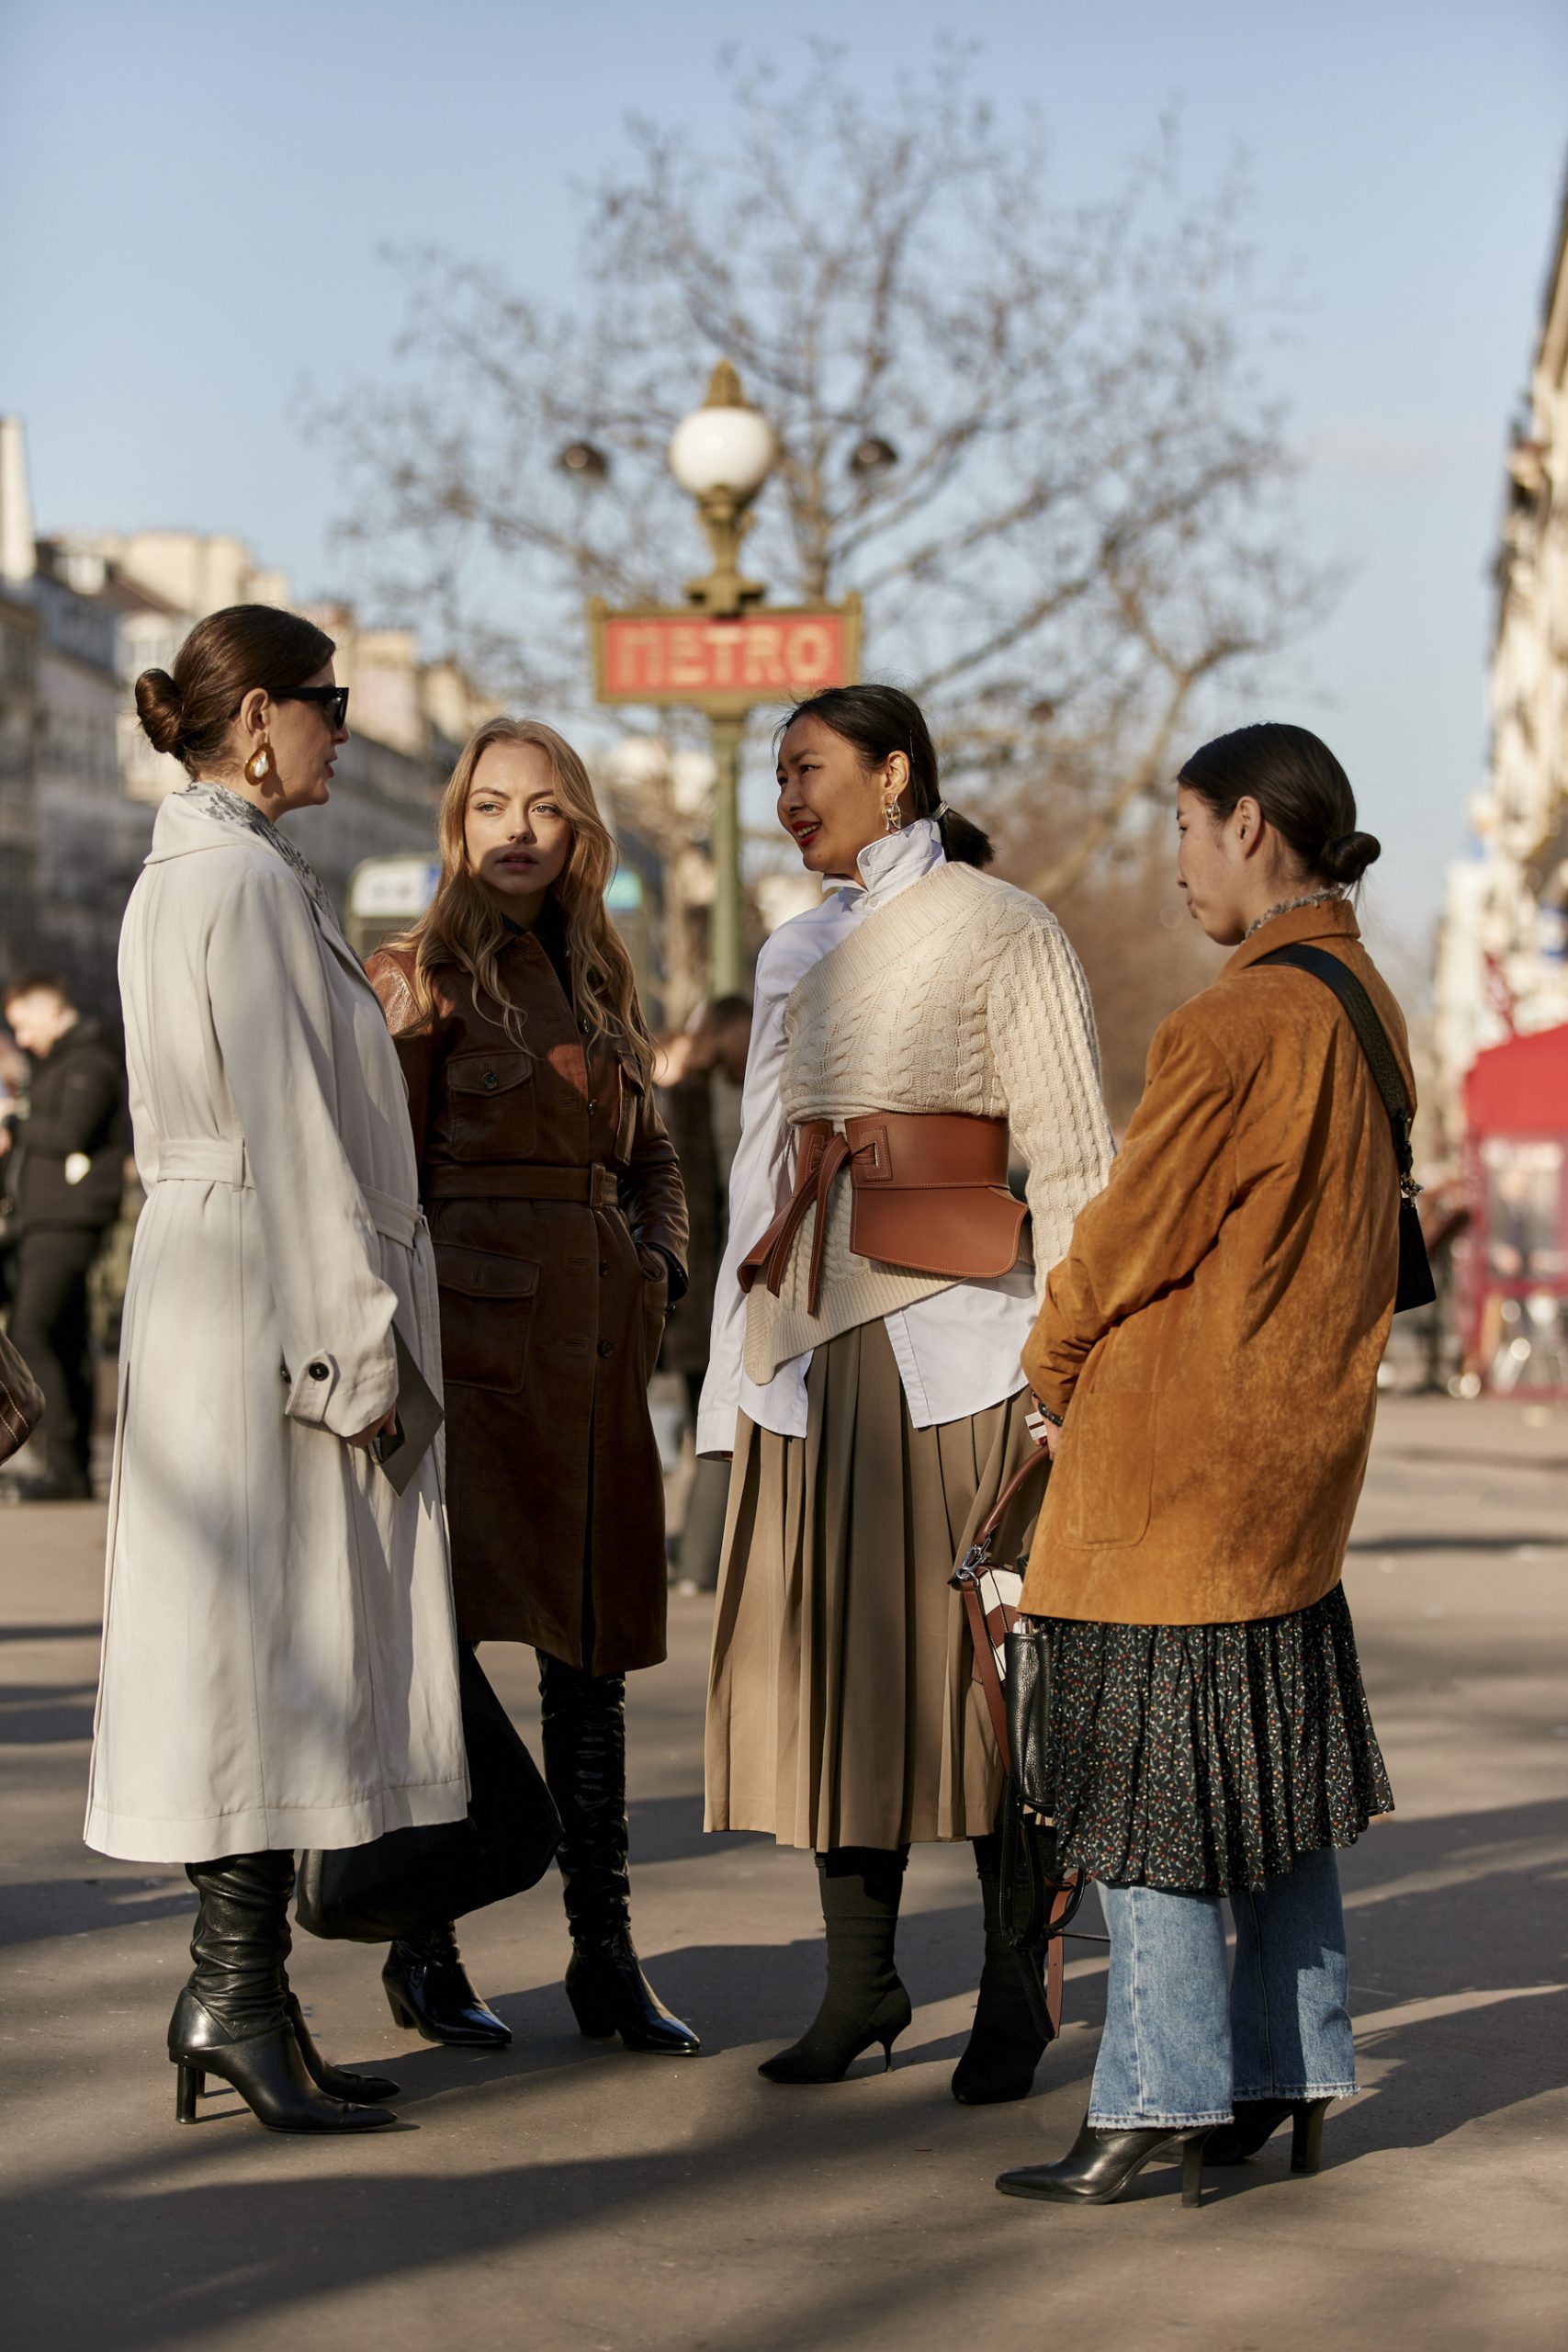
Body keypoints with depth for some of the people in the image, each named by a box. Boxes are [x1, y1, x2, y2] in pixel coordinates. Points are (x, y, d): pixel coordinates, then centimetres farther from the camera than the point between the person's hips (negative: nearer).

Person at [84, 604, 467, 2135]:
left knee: (242, 1653, 10)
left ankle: (235, 1997, 14)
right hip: (267, 1282, -10)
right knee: (270, 1635, -6)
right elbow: (291, 1126, -18)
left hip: (198, 1268, 10)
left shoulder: (176, 877, 17)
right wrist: (355, 1343, -17)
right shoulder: (250, 882, -14)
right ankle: (238, 1994, -3)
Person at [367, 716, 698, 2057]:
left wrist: (660, 1262, 6)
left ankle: (607, 1956, 12)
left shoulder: (599, 982, 16)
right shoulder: (425, 976, -3)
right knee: (443, 1640, -2)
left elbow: (650, 1155, 24)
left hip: (597, 1344, 6)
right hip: (473, 1331, -6)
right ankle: (423, 1951, 9)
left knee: (594, 1644, 7)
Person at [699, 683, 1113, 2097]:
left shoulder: (1002, 933, -2)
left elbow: (1073, 1158, -6)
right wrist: (745, 1362, 14)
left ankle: (1013, 1996, 5)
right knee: (826, 1648, 4)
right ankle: (860, 1979, 13)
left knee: (976, 1655, -4)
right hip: (812, 1327, 6)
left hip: (954, 1327, -6)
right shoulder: (795, 954, 18)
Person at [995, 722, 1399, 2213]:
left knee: (1150, 1777, -2)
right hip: (1301, 1448, 9)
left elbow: (1132, 1231, -14)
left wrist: (1050, 1366, 4)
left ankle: (1160, 2102, 3)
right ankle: (1293, 2075, 22)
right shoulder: (1368, 1009, 8)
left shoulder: (1236, 1026, -20)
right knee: (1277, 1768, 15)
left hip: (1173, 1458, -9)